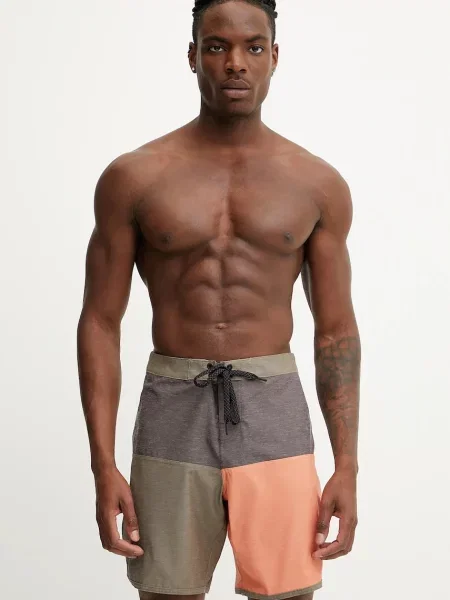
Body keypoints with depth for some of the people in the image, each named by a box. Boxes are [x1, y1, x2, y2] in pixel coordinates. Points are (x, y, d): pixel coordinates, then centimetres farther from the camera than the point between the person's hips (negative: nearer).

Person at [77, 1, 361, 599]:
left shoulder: (319, 184, 3)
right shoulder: (133, 178, -1)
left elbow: (336, 331, 6)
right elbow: (100, 323, 0)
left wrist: (347, 466, 0)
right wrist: (103, 465, -7)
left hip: (273, 413, 1)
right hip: (173, 414, 0)